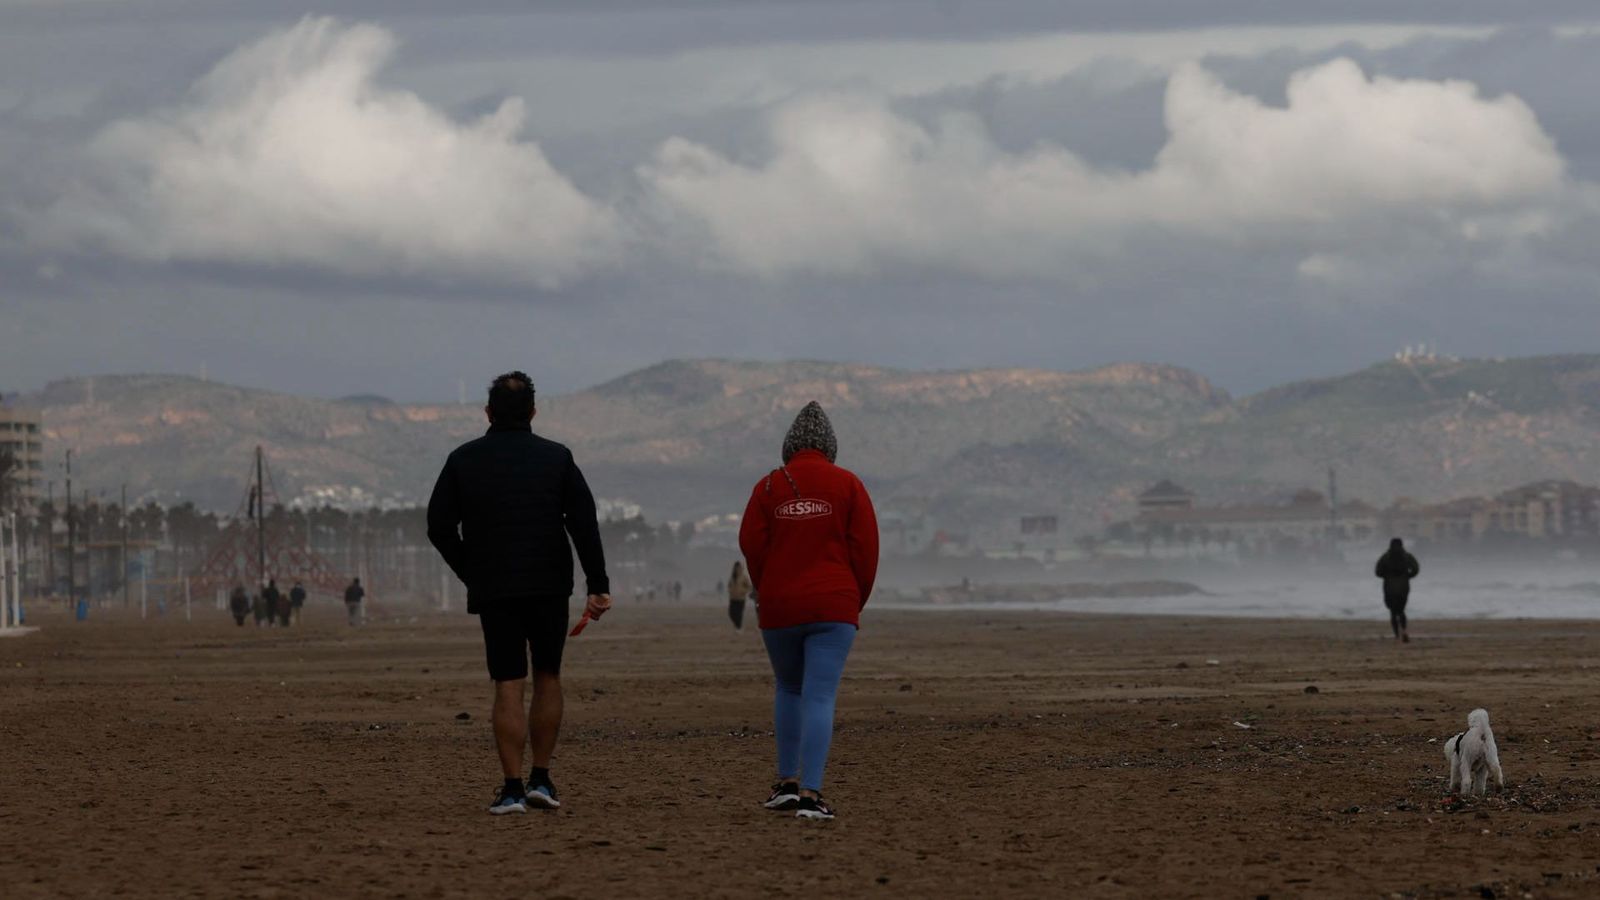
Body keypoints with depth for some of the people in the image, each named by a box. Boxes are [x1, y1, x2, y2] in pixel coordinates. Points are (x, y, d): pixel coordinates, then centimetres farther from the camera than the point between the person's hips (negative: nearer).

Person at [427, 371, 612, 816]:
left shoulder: (464, 460, 2)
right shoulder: (556, 458, 2)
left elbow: (439, 527, 1)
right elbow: (585, 525, -4)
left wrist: (471, 574, 12)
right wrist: (598, 586, -4)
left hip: (492, 591, 0)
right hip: (549, 587, 0)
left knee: (508, 686, 1)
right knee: (548, 677, 14)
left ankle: (513, 788, -3)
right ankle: (541, 779, 10)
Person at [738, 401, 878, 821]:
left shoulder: (769, 487, 1)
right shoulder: (847, 486, -1)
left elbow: (751, 545, -1)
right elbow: (865, 547, -4)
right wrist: (856, 601, 9)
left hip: (779, 608, 2)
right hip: (834, 608, -2)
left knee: (788, 689, 22)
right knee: (819, 697, -4)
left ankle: (787, 781, 19)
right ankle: (810, 793, -13)